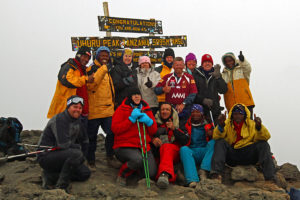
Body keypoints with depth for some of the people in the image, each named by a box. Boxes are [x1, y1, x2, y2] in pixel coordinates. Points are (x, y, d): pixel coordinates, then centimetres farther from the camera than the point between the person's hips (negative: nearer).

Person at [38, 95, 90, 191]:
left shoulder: (77, 122, 8)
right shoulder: (59, 119, -19)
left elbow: (85, 140, 21)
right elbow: (63, 144, -27)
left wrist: (82, 157, 11)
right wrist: (78, 148, -10)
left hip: (62, 156, 9)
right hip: (46, 157, -9)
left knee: (85, 173, -1)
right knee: (76, 154, -31)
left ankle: (50, 176, 2)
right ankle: (61, 186, -20)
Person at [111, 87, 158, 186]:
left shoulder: (146, 110, 15)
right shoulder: (122, 109, 1)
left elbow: (153, 131, 14)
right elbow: (115, 129, -11)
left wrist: (149, 121, -8)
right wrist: (132, 119, -15)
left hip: (144, 146, 5)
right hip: (125, 146, -5)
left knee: (151, 174, -13)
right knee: (138, 160, -37)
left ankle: (136, 168, 22)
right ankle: (122, 174, -5)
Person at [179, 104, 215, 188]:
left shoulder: (208, 125, 18)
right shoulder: (186, 125, 18)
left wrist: (211, 135, -11)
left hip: (205, 153, 1)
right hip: (190, 152, 0)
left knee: (213, 142, -25)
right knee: (184, 149, -33)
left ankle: (203, 171, -37)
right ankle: (192, 180, -49)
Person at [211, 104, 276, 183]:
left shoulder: (251, 124, 8)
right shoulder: (227, 123, 7)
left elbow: (266, 137, -5)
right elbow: (216, 136, -10)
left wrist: (259, 127, -25)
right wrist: (221, 125, -29)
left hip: (248, 156, 1)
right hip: (231, 155, 0)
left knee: (263, 144, -20)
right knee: (220, 142, -23)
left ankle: (270, 178, -27)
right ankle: (216, 174, -37)